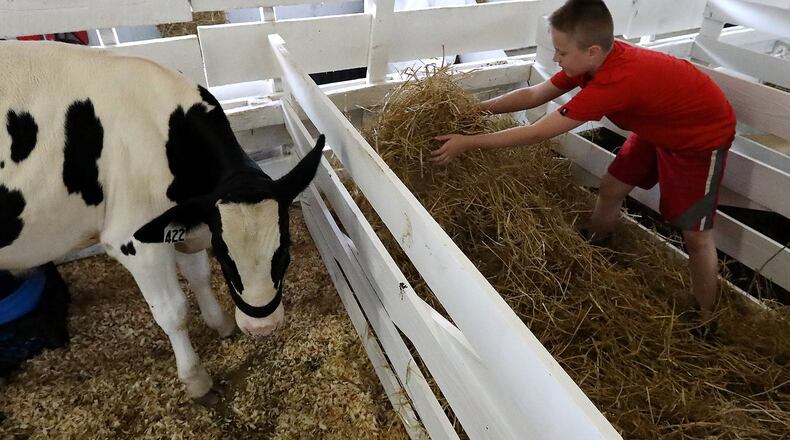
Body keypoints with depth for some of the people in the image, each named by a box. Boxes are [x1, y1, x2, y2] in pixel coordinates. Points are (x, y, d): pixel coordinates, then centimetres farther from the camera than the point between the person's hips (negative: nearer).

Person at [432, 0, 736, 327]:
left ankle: (706, 321, 18)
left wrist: (467, 143, -32)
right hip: (659, 125, 8)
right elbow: (533, 95, -8)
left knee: (696, 235, -2)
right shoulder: (597, 60, -16)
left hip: (701, 137, -8)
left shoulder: (615, 82, -40)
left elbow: (537, 133, -36)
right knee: (611, 188, 11)